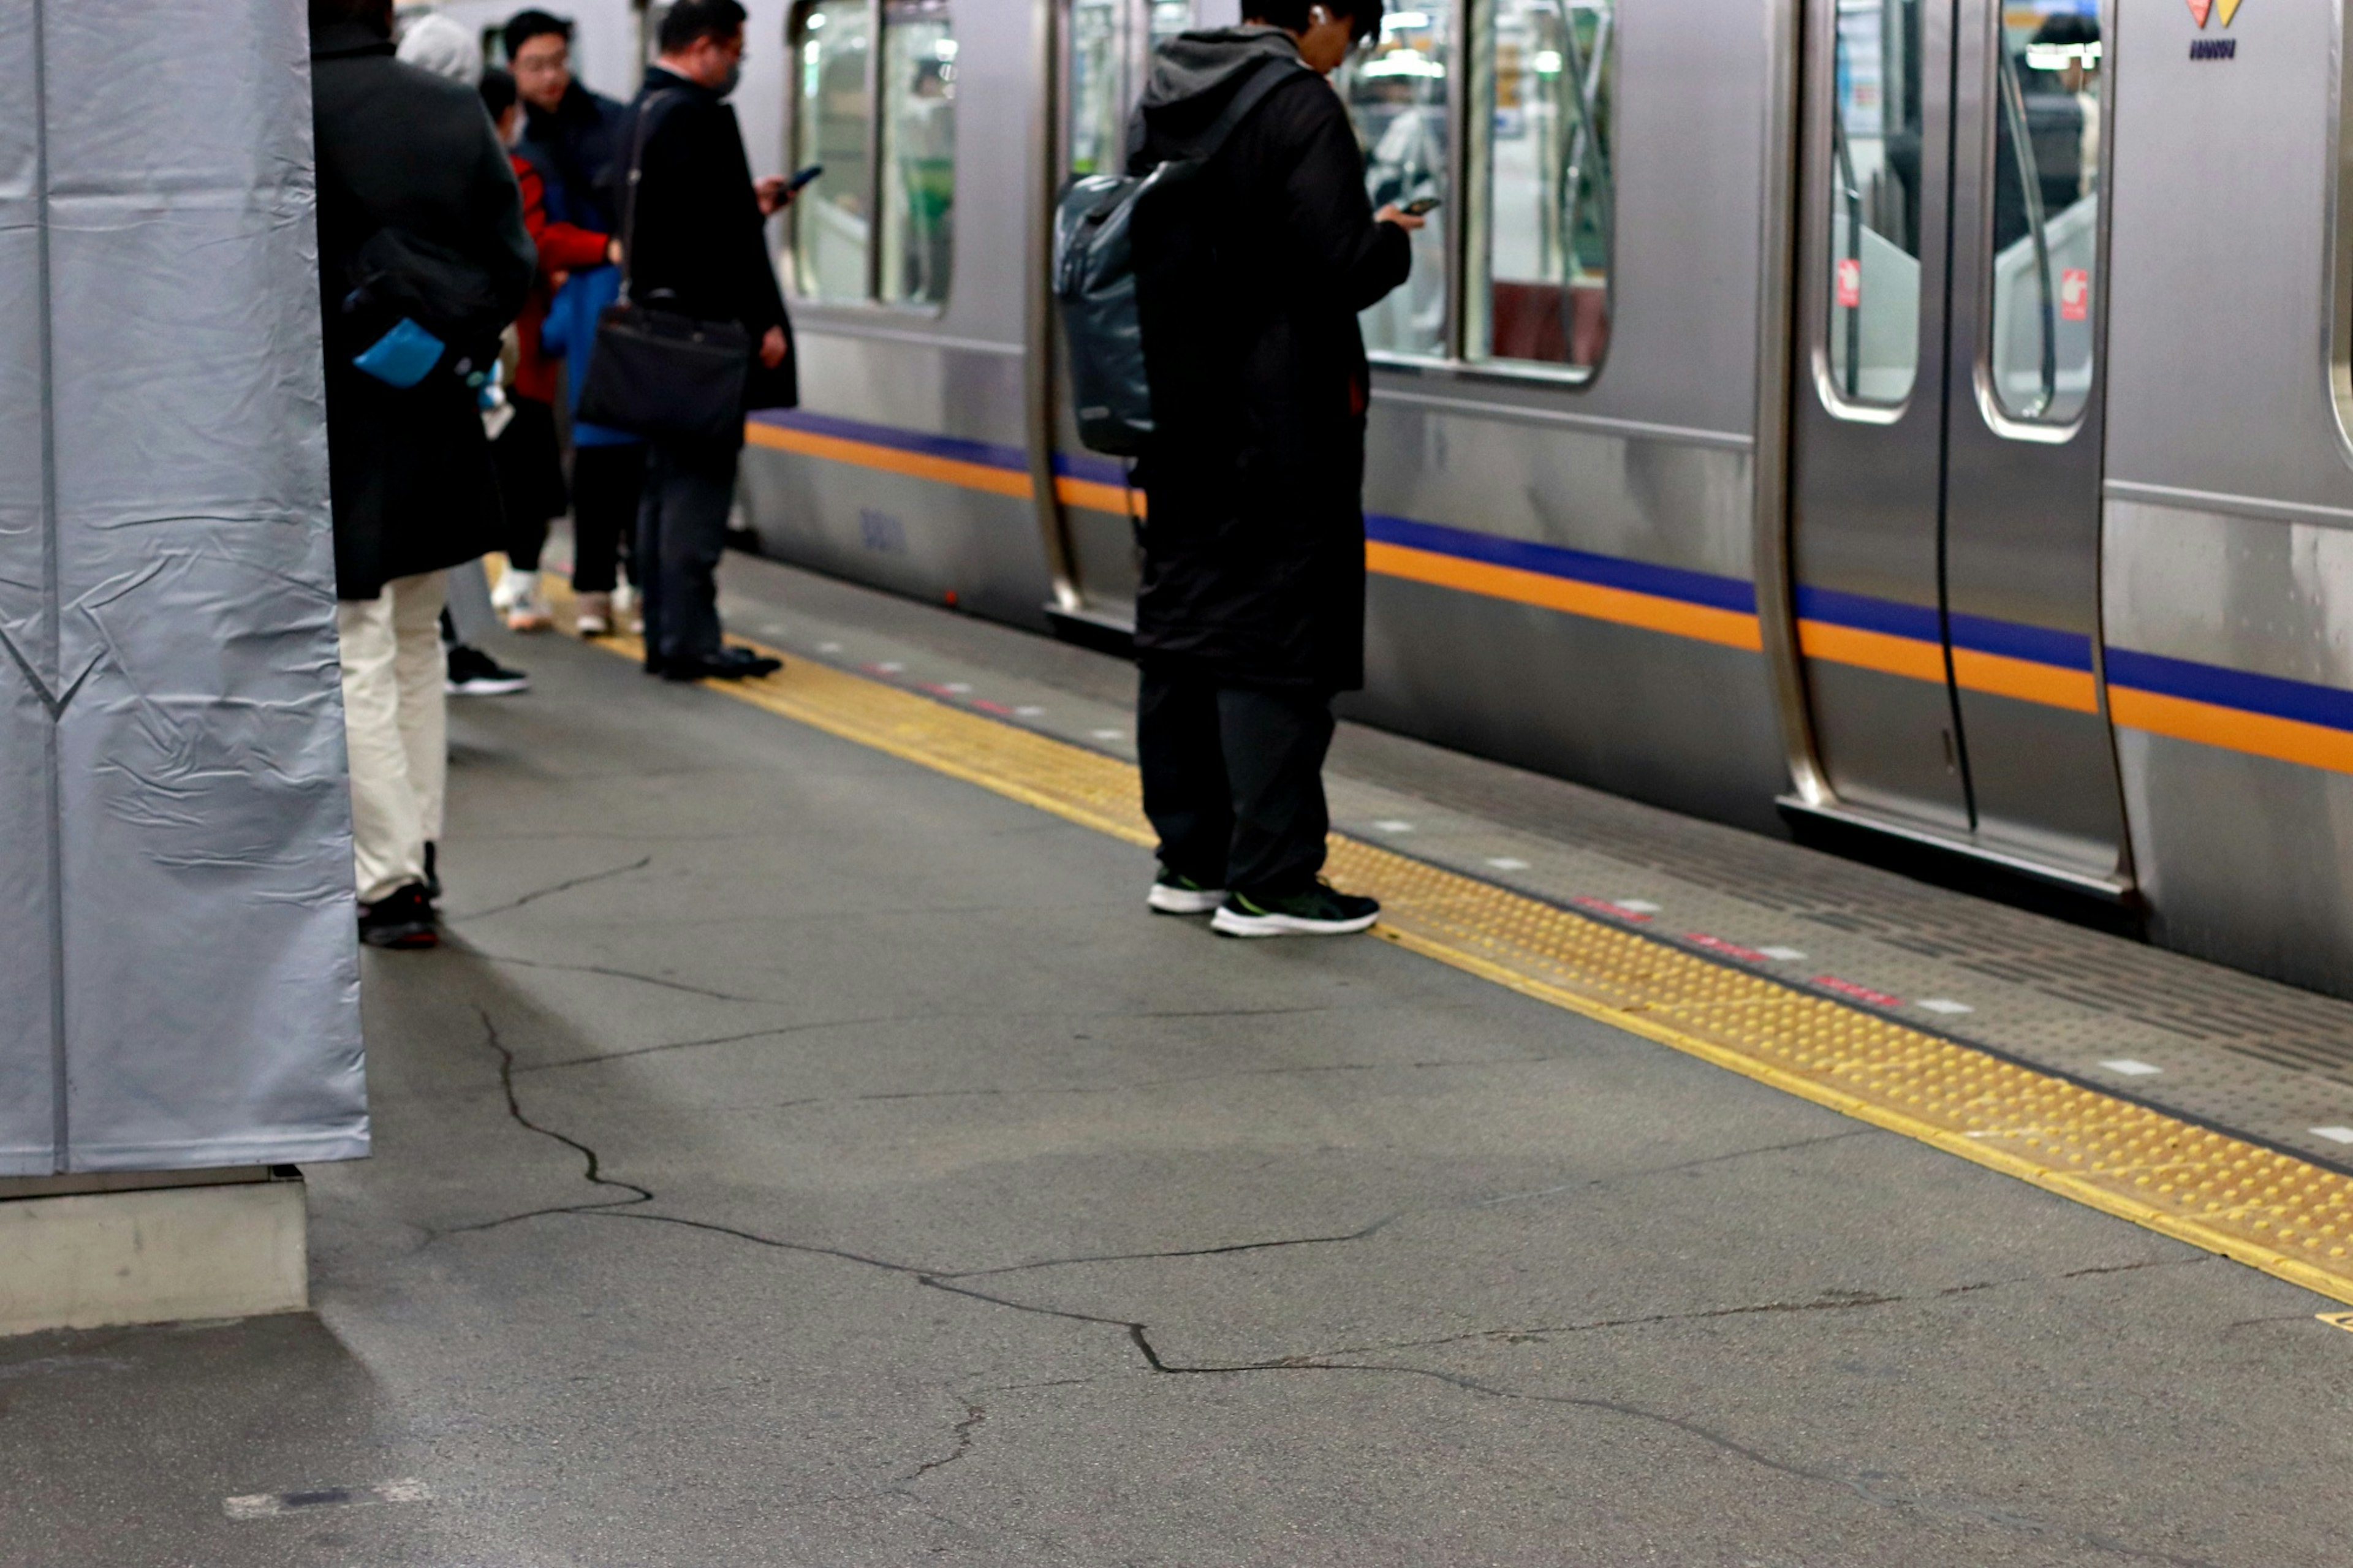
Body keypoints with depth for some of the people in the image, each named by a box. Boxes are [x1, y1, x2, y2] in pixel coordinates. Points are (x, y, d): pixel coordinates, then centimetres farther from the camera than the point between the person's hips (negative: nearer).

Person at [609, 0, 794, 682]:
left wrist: (750, 204, 22)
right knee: (699, 484, -6)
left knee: (666, 484, 14)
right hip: (705, 329, -10)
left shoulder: (640, 114, 14)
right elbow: (723, 234, -22)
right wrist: (763, 322, -17)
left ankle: (664, 635, 18)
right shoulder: (698, 116, -17)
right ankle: (690, 642, -4)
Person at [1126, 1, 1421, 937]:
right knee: (1277, 647, -4)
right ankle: (1269, 883, -3)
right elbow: (1339, 267, -22)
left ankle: (1190, 860, 19)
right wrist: (1393, 240, -1)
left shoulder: (1163, 104, 11)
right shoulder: (1297, 106, -15)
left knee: (1181, 631, 13)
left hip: (1179, 423, 8)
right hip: (1276, 430, -8)